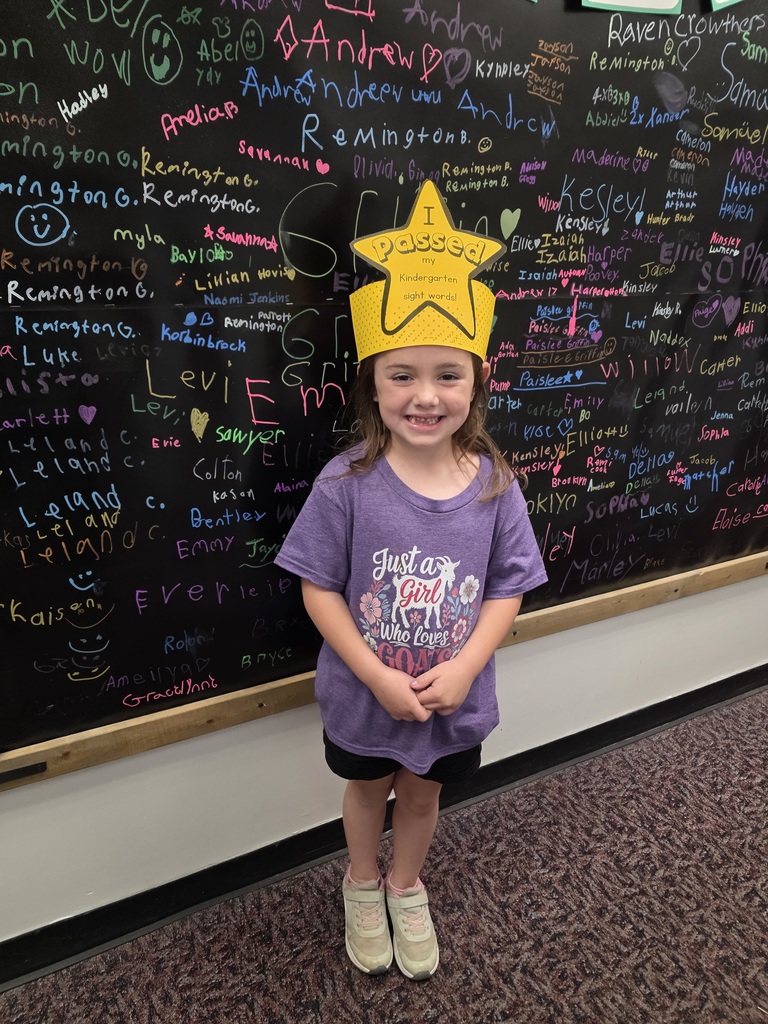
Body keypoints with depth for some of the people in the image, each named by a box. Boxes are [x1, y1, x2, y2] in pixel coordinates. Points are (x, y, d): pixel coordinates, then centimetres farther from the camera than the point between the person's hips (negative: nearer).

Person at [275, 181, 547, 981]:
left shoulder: (494, 483, -15)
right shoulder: (347, 482, -22)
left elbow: (507, 588, -8)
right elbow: (319, 588, -16)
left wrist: (464, 667, -19)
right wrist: (378, 676, -20)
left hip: (455, 697, 2)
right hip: (364, 693, -1)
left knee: (422, 794, 26)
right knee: (369, 789, 26)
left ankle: (406, 887, 57)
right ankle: (362, 884, 57)